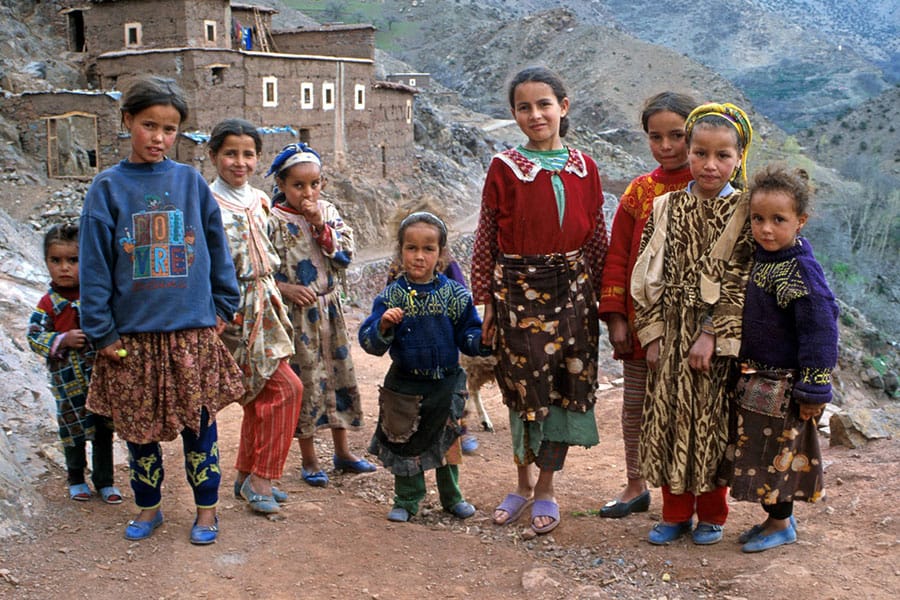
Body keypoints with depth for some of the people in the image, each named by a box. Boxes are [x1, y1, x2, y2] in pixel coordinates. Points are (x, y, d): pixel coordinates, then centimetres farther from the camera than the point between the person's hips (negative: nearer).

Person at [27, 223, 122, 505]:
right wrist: (63, 340, -19)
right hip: (68, 379, -2)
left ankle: (105, 482, 23)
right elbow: (34, 337, -6)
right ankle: (76, 479, 31)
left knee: (104, 431, 8)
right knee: (74, 431, 9)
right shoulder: (49, 304, -5)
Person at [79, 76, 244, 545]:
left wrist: (223, 307, 5)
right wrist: (101, 331, -5)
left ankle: (206, 508, 24)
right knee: (138, 428, 12)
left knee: (199, 423, 8)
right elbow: (94, 264, -2)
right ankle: (149, 507, 31)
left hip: (194, 331, 0)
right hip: (133, 334, 0)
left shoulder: (191, 182, 0)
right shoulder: (108, 188, -2)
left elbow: (217, 248, 7)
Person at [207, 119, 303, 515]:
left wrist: (273, 299, 16)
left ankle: (247, 477, 24)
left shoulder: (258, 201, 10)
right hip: (232, 310, -7)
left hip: (261, 307, 7)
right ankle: (260, 478, 2)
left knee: (261, 395, 11)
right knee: (285, 387, -9)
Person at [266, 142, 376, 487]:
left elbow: (345, 253, -5)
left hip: (330, 308, 5)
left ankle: (342, 452, 28)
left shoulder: (329, 213, 5)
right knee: (305, 381, 2)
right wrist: (287, 289, -22)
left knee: (340, 374, 12)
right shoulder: (275, 221, -9)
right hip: (297, 313, -5)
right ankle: (309, 461, 17)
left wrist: (320, 225, -14)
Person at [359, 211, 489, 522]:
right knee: (405, 441, 9)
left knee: (447, 441, 13)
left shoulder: (454, 294, -4)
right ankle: (407, 500, 27)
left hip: (446, 383, 1)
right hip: (405, 385, -1)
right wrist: (383, 325, -30)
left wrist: (484, 340, -20)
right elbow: (370, 342, -11)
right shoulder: (391, 296, -7)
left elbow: (468, 334, 0)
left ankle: (451, 496, 33)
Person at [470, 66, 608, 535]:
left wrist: (595, 294, 5)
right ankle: (523, 482, 25)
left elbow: (597, 237, 8)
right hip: (518, 291, -2)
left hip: (571, 290, 2)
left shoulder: (584, 168, 4)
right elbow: (486, 239, -1)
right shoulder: (504, 168, -2)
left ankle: (546, 488, 20)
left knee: (565, 388, 5)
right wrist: (487, 301, -3)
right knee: (524, 388, 6)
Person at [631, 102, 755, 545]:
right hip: (670, 334, 3)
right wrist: (651, 333, -3)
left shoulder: (745, 213, -5)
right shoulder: (666, 208, 4)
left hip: (720, 338, -3)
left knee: (713, 422, 6)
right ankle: (676, 512, 24)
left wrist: (712, 334, -15)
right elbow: (647, 274, 3)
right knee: (667, 420, 8)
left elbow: (742, 282, -9)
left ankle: (711, 514, 24)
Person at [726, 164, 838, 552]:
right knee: (758, 451, 18)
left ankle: (780, 525, 25)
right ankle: (779, 516, 34)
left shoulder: (802, 271, -21)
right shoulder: (760, 259, 4)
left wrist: (813, 391, -19)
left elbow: (821, 330, -21)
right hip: (755, 381, 8)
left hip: (782, 386, -8)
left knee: (778, 454, 6)